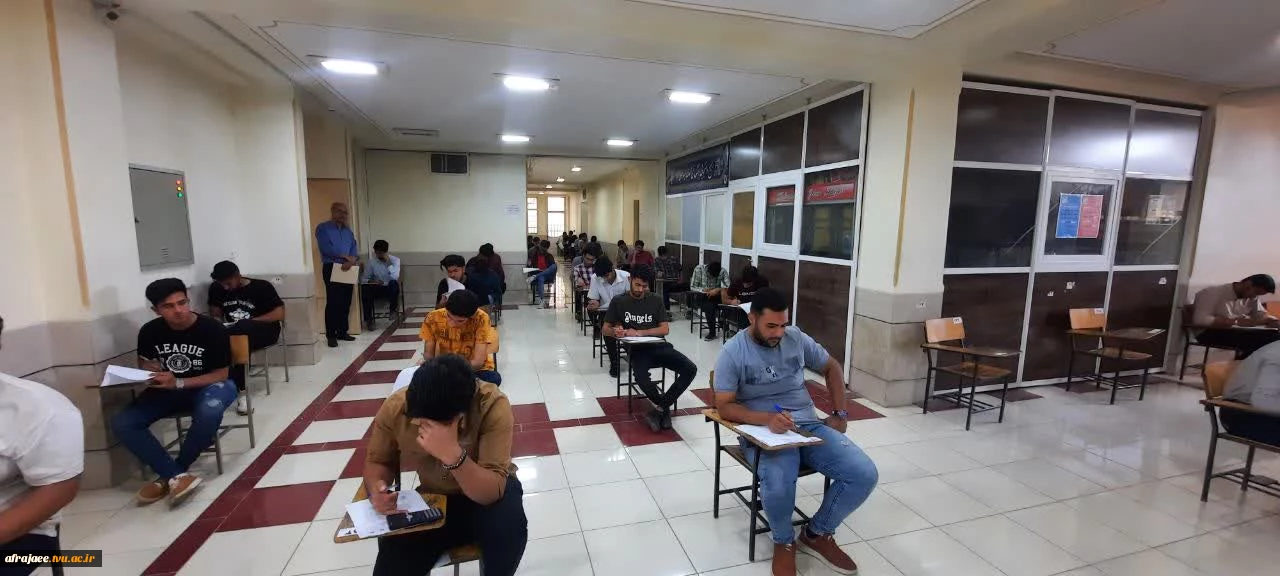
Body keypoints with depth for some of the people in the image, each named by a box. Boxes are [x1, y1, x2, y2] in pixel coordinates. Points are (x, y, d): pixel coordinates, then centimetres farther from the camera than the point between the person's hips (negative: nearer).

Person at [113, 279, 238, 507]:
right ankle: (178, 476, -20)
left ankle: (168, 477, -13)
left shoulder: (212, 329, -18)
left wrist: (179, 383, -27)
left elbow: (221, 374, -15)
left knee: (209, 413, -38)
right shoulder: (149, 331, -4)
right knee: (121, 423, -19)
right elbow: (144, 361, 15)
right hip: (168, 389, 5)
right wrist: (150, 370, -9)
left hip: (209, 385, -5)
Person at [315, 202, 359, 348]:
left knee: (346, 302, 6)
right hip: (331, 268, -5)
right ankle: (331, 335, -2)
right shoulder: (322, 228, 0)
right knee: (332, 303, -7)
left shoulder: (347, 230, 17)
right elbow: (326, 248, -14)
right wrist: (345, 256, -11)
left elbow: (354, 248, 6)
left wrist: (351, 261, -13)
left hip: (347, 269, 6)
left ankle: (342, 331, 15)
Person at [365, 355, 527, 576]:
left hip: (490, 491, -2)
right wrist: (377, 489, -23)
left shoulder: (493, 406, -32)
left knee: (507, 527, -33)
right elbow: (377, 461, -1)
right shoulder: (394, 408, -21)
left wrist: (452, 454, -50)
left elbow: (491, 492, -34)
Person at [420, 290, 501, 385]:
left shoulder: (480, 319, -22)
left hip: (475, 368, -1)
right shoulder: (433, 318, -14)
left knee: (494, 379, -32)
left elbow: (478, 361, -22)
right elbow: (428, 355, -4)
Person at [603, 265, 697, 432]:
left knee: (690, 369, -21)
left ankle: (660, 408, -6)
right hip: (637, 350, -2)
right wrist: (615, 331, -16)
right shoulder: (619, 302, 5)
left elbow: (665, 329, 2)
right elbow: (606, 329, 9)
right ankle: (666, 408, -4)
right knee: (642, 379, -35)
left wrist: (640, 332, -13)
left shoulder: (655, 300, 9)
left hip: (659, 346, 3)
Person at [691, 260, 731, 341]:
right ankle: (712, 332, -18)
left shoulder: (723, 271, -9)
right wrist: (703, 289, -28)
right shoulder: (699, 269, -14)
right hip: (702, 296, -2)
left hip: (716, 295, 2)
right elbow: (692, 287, -11)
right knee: (710, 306, -35)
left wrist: (718, 289, -33)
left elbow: (728, 286, -16)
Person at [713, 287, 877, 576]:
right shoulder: (732, 352, -10)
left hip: (810, 425, 5)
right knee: (778, 487, -35)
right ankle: (784, 543, 3)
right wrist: (767, 418, -28)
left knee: (865, 475, -13)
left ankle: (817, 534, 12)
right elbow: (724, 406, -12)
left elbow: (832, 368, 17)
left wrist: (841, 414, 7)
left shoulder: (796, 338, 3)